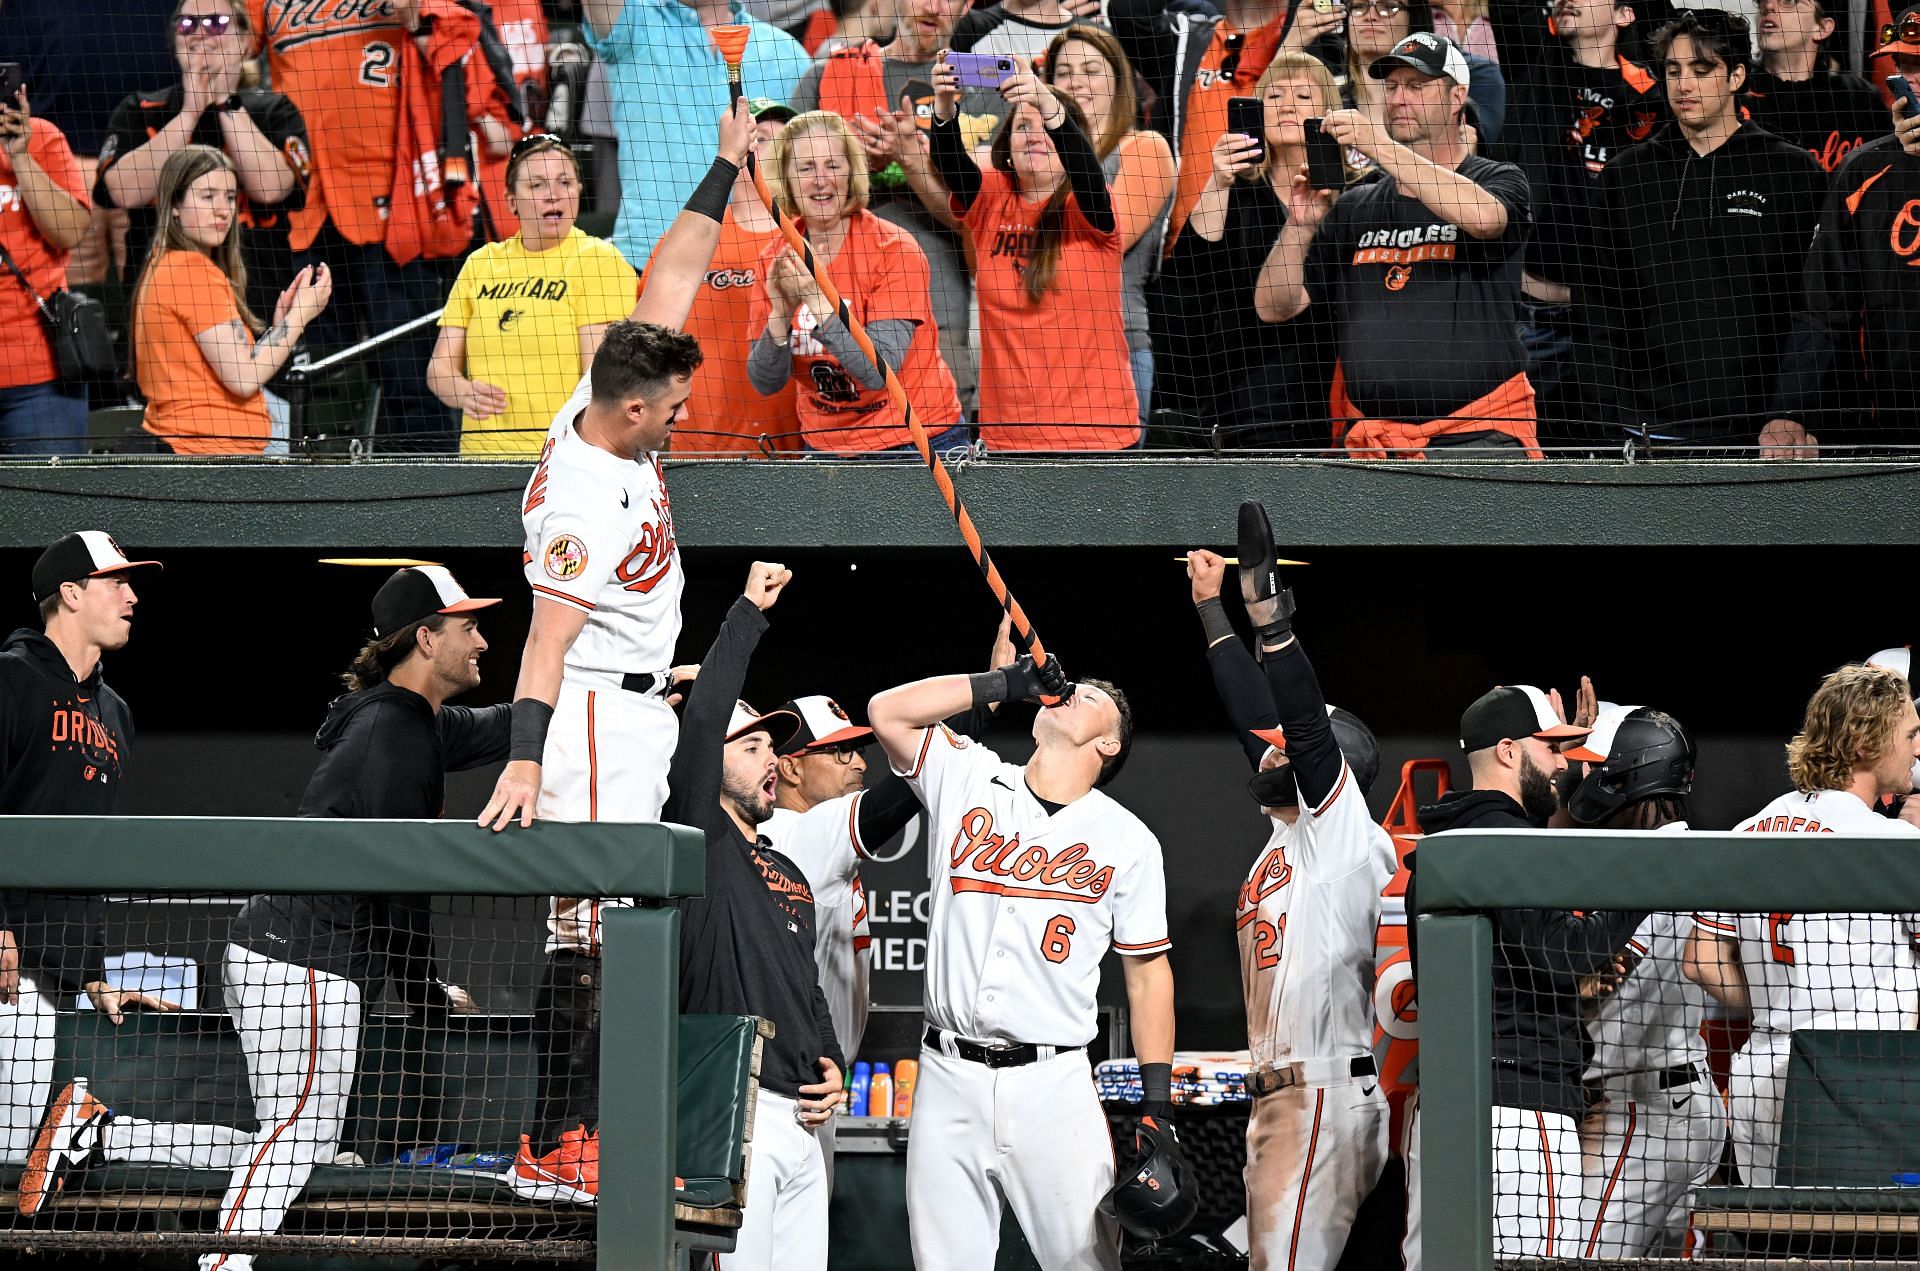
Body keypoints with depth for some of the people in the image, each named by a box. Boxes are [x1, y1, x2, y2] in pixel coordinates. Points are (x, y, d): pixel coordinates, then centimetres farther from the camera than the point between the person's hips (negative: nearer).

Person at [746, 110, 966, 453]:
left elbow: (880, 372, -24)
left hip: (916, 440, -3)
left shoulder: (895, 248, -16)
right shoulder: (777, 260, -4)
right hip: (826, 446, 3)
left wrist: (815, 297, -33)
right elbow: (766, 384, -7)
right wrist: (780, 313, -24)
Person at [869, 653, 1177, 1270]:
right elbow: (887, 710, 0)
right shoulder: (967, 779, 10)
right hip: (949, 1080, 1)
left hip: (1052, 1084, -1)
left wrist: (1158, 1105, 1)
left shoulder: (1127, 839, 6)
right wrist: (1007, 683, 2)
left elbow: (1147, 973, 8)